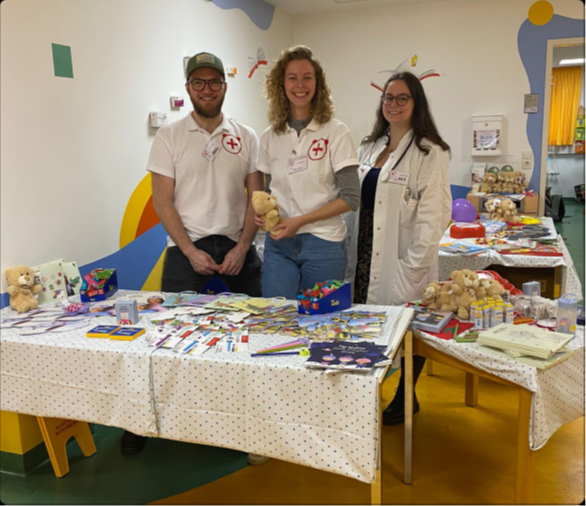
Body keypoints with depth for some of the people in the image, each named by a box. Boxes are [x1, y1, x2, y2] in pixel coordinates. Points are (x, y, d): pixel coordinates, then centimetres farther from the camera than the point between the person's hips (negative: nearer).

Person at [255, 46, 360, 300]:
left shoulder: (335, 132, -4)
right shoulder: (270, 137, 7)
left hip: (323, 243, -2)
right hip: (278, 244, 3)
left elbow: (351, 197, -8)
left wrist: (300, 221, -15)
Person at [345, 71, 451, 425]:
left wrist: (413, 264, -18)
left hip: (401, 260, -5)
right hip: (366, 257, 6)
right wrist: (350, 254, 9)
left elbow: (433, 216, -13)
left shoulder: (430, 154, -7)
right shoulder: (369, 149, 13)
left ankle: (405, 397, 27)